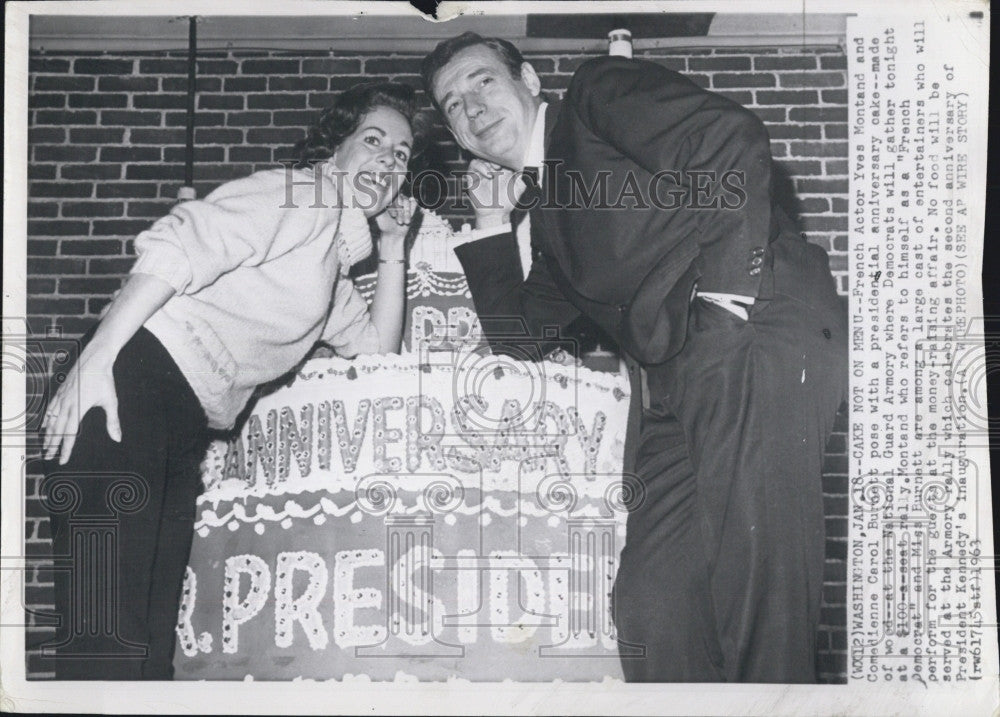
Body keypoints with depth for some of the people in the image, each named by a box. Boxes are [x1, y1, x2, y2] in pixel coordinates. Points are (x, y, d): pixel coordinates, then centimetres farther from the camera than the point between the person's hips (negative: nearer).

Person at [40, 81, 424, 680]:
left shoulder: (333, 267, 26)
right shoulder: (300, 194, -2)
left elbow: (379, 346, 31)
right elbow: (179, 247, -15)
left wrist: (394, 246, 23)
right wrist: (98, 356, -24)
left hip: (185, 432, 10)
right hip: (134, 389, -10)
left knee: (152, 643, 8)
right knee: (107, 645, -16)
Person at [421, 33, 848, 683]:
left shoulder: (601, 90, 7)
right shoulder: (539, 213, 27)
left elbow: (732, 138, -7)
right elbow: (517, 336, 24)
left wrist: (730, 273, -16)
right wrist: (493, 222, 21)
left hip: (757, 334, -8)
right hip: (680, 384, 8)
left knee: (754, 576, -17)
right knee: (652, 604, -2)